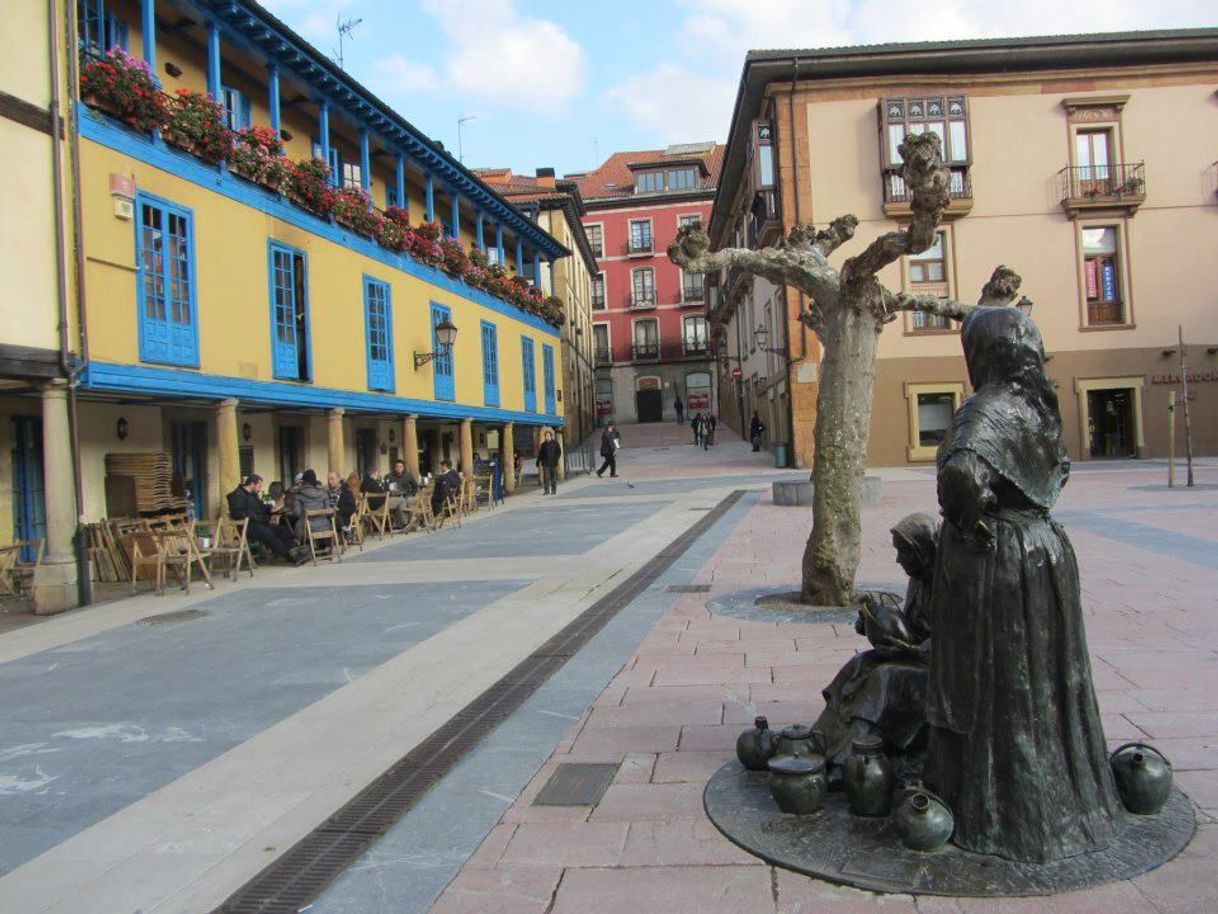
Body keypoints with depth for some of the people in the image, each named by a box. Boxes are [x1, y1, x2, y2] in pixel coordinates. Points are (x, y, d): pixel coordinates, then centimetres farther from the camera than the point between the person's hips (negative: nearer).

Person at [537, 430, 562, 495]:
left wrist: (555, 459, -10)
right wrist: (538, 462, 7)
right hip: (545, 463, 1)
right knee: (546, 477, -5)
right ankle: (546, 490, -2)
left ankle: (554, 490, 12)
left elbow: (559, 452, 0)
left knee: (553, 477, 4)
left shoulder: (555, 443, 1)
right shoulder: (543, 444, 8)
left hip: (553, 463, -1)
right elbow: (540, 454, 11)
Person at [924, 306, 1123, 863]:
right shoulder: (1040, 405, 8)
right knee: (1050, 683, 18)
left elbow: (962, 471, -36)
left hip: (994, 561, -8)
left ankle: (1003, 814, 16)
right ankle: (1069, 801, 32)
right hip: (1047, 549, 8)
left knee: (994, 687, 4)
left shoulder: (987, 408, -17)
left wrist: (965, 521, -19)